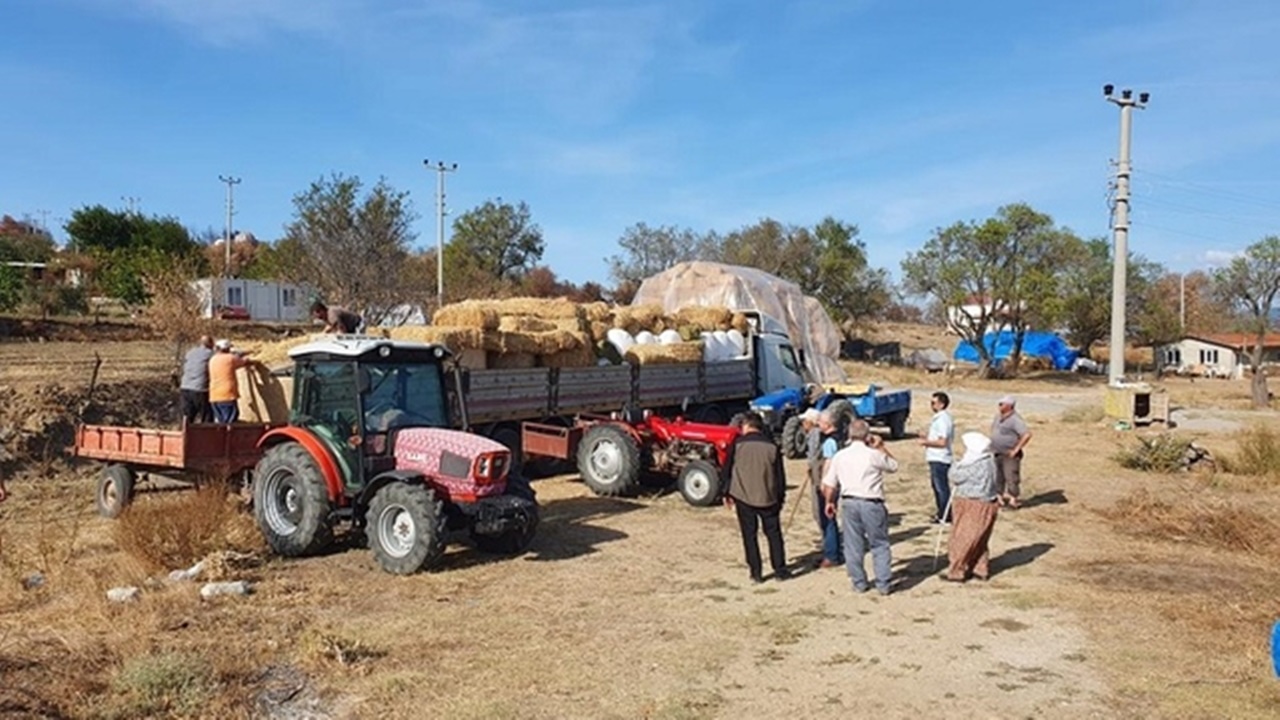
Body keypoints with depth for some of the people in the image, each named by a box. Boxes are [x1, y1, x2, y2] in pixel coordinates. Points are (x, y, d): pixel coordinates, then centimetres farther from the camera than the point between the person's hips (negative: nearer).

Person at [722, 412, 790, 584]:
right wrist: (781, 497, 12)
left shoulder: (737, 444, -5)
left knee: (749, 536, 8)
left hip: (743, 498, -1)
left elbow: (727, 470, -1)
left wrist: (727, 493, 9)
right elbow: (780, 475, 3)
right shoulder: (771, 446, -1)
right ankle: (780, 570, 16)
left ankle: (756, 573, 8)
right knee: (774, 534, 13)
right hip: (768, 498, 1)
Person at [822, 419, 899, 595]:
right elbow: (894, 466, 9)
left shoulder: (840, 456, 2)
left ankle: (859, 583, 18)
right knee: (880, 545, 8)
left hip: (849, 503, 3)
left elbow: (829, 485, 6)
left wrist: (830, 502, 20)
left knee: (853, 546, 11)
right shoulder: (873, 455, -9)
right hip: (871, 503, -3)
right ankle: (884, 584, 10)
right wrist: (881, 447, 12)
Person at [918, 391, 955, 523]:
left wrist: (926, 442, -14)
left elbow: (942, 442, -23)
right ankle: (941, 512, 28)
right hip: (935, 458, 10)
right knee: (936, 485, 18)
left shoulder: (942, 419, -19)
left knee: (942, 487, -3)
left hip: (940, 459, -10)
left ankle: (945, 516, 5)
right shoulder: (939, 417, 13)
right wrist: (927, 437, 12)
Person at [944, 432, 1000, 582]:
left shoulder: (975, 466, -24)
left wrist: (959, 463, 0)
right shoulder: (989, 461, 6)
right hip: (987, 504, 9)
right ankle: (981, 570, 26)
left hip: (974, 507, -9)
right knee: (979, 541, 19)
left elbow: (955, 477, -14)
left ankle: (956, 572, 7)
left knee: (961, 540, 1)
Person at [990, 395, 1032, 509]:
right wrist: (992, 446, 15)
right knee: (997, 478, 13)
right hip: (996, 453, 8)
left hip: (1009, 455, -8)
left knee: (1011, 478, 0)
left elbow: (1027, 435, -28)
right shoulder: (998, 416, 7)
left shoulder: (1015, 419, -19)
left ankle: (1013, 500, 10)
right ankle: (1000, 499, 24)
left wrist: (1016, 449, -21)